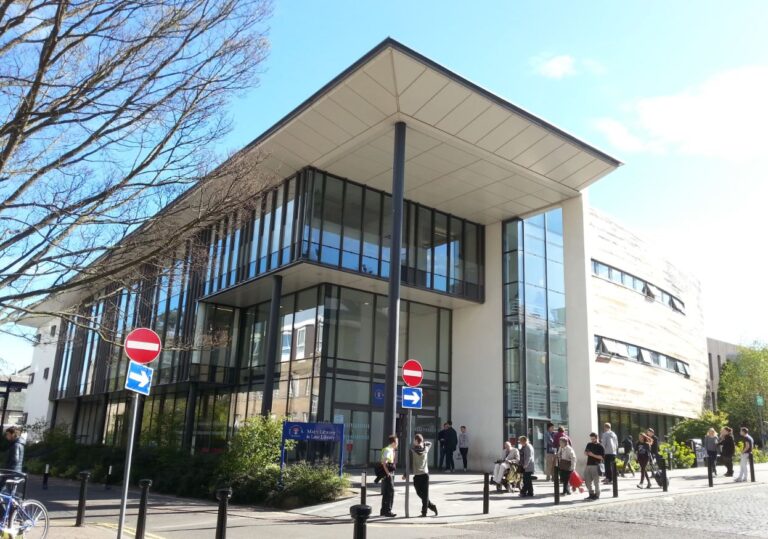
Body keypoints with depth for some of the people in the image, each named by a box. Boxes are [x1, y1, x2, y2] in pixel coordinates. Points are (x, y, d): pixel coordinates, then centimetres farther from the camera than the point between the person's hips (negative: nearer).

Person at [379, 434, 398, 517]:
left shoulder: (391, 450, 16)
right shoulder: (388, 450, -16)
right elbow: (383, 462, -27)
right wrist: (387, 472, -25)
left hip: (390, 474, 10)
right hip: (388, 475, -10)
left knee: (386, 493, 14)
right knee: (390, 492, -8)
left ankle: (383, 511, 22)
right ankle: (387, 511, -4)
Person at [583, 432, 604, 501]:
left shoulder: (600, 446, -6)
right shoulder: (589, 445, 13)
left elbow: (602, 457, -13)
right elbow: (585, 452, 24)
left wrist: (593, 455, -19)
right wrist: (586, 452, 1)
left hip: (596, 465, -7)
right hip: (588, 465, 7)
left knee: (596, 481, -1)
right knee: (588, 481, 10)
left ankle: (597, 495, 9)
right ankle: (591, 494, 21)